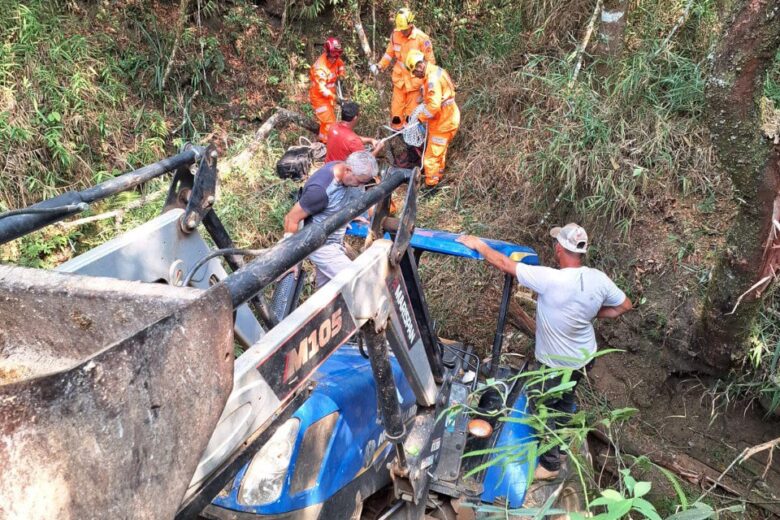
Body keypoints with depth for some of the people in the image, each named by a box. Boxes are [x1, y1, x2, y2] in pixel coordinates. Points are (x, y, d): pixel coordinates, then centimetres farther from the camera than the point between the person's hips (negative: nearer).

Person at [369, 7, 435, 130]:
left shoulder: (422, 38, -20)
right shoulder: (395, 35, -8)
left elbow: (430, 61, -12)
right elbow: (390, 53, 8)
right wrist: (379, 66, -2)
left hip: (414, 80, -3)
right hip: (399, 78, 4)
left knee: (412, 109, 9)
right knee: (396, 106, 12)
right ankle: (396, 129, 30)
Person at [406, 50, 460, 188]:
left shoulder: (433, 79, -26)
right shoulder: (436, 71, 6)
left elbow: (434, 106, -31)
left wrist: (421, 117, -18)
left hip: (443, 123, -10)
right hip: (447, 118, 10)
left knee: (431, 156, -1)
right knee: (439, 150, 27)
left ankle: (431, 185, 10)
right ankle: (438, 174, 45)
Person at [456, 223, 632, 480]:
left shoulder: (550, 279, -35)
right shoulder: (599, 279, -16)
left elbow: (504, 263, -26)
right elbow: (624, 305, 1)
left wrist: (477, 244, -12)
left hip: (558, 364, -6)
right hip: (585, 356, 7)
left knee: (539, 405, 16)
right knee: (565, 400, 29)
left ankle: (551, 464, 28)